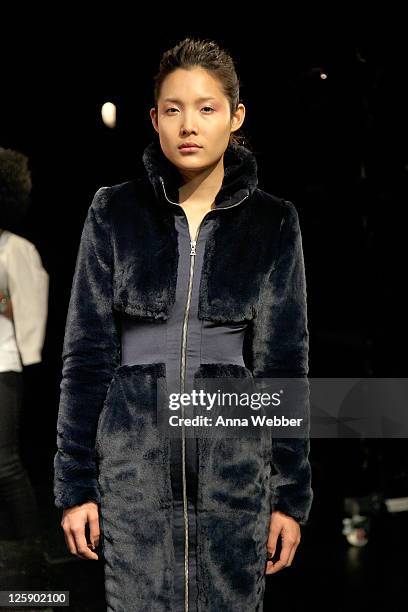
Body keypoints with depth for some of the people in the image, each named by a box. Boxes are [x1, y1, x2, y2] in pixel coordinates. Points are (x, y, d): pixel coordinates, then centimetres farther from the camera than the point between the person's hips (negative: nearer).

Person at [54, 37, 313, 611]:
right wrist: (75, 482, -1)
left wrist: (291, 493, 2)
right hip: (135, 466, 0)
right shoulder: (116, 213, 2)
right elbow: (87, 353, 2)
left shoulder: (272, 223, 3)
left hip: (235, 463, 1)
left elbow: (284, 364, 4)